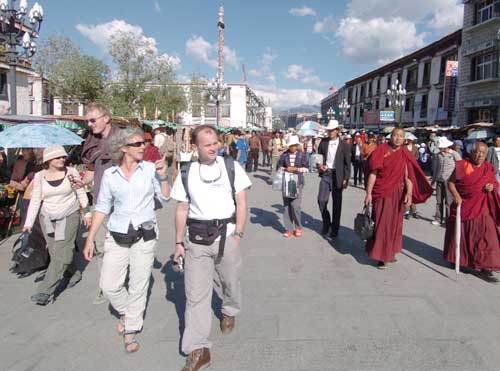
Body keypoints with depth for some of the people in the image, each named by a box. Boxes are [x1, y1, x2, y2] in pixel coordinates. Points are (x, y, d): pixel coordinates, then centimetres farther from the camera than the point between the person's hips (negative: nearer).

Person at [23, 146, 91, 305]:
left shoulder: (71, 172, -6)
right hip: (48, 218, 3)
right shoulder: (39, 176, -1)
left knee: (61, 254, -9)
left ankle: (44, 291, -6)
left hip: (69, 217, -2)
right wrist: (28, 223, -7)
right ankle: (74, 273, 31)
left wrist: (87, 212, 5)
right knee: (55, 253, 7)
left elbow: (81, 193, 2)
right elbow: (35, 200, -1)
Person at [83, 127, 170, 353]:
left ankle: (130, 331, 27)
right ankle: (126, 313, 34)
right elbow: (102, 208, 7)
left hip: (145, 235, -1)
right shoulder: (109, 174, 1)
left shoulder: (150, 168, -2)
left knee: (138, 286, 7)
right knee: (109, 286, 2)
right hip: (117, 237, 1)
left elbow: (165, 197, 2)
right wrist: (90, 239, 6)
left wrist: (163, 176, -14)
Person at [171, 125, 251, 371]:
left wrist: (238, 234, -8)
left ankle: (229, 312, 50)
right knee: (196, 293, 0)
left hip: (226, 235, 0)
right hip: (196, 239, 1)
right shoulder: (187, 173, 4)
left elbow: (241, 203, 0)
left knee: (230, 281, 18)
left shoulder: (232, 168, -1)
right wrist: (179, 242, 6)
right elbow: (181, 209, 8)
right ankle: (198, 350, 9)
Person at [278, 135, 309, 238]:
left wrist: (295, 169, -13)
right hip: (286, 183, 3)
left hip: (297, 183, -3)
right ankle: (289, 229, 15)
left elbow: (306, 168, -3)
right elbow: (279, 165, 11)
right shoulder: (284, 154, 5)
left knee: (295, 205, -11)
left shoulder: (302, 155, 0)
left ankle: (298, 227, 12)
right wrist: (285, 169, -8)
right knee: (286, 206, 4)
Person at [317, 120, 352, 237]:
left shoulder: (344, 145, -5)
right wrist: (319, 165, -7)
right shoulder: (323, 142, 4)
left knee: (337, 203, 6)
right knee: (321, 200, -2)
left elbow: (347, 164, -4)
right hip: (325, 174, 3)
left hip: (337, 176, -2)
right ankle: (326, 223, 20)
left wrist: (345, 179, -9)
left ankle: (335, 228, 18)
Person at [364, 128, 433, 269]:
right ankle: (381, 256, 7)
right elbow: (373, 173, -8)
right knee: (381, 224, -3)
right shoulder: (381, 150, -5)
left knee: (394, 223, 12)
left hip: (398, 194, 4)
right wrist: (368, 193, -13)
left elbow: (409, 176, 2)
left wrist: (409, 193, -12)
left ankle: (390, 252, 28)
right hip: (382, 193, -3)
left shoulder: (405, 155, 5)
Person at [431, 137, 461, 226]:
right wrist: (433, 180, 19)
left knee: (449, 201, -2)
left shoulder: (454, 154, -4)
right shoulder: (439, 155, 9)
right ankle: (438, 219, 17)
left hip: (449, 181, -4)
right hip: (439, 180, 5)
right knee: (439, 201, 8)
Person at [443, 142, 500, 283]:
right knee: (460, 234, 13)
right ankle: (458, 259, 36)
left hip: (482, 209, 2)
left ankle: (486, 268, 2)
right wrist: (456, 196, -17)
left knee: (486, 237, -5)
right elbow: (451, 182, -4)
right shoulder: (462, 166, -7)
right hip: (463, 206, -2)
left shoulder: (489, 168, 3)